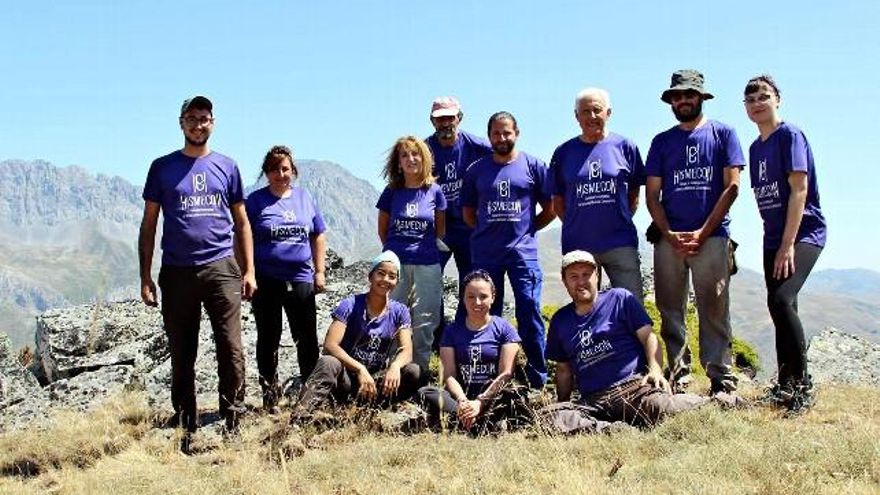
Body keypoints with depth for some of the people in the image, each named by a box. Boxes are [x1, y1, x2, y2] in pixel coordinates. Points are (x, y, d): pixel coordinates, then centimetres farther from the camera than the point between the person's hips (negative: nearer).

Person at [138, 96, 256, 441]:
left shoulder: (226, 167, 10)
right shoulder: (162, 167, 8)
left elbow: (241, 223, 13)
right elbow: (149, 224, 8)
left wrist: (249, 271, 5)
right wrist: (145, 277, 2)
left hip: (222, 268, 0)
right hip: (177, 271, 0)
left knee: (231, 349, -7)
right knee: (182, 355, 6)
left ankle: (233, 421, 2)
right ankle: (185, 428, 16)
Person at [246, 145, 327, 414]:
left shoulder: (305, 198, 8)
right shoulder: (255, 201, 0)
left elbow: (318, 236, 13)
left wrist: (319, 271, 7)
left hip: (300, 279, 2)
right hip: (266, 281, -2)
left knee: (307, 338, 6)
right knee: (268, 339, 7)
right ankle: (270, 395, 17)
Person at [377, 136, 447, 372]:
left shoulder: (434, 191, 2)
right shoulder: (391, 191, 3)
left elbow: (440, 230, 10)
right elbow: (382, 229, 12)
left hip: (428, 265, 0)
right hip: (395, 264, 0)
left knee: (424, 322, 3)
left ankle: (420, 369, 13)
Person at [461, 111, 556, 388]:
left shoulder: (533, 166, 5)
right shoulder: (476, 170, 10)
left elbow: (551, 209, 8)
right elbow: (468, 212, 16)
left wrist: (527, 228, 5)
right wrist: (489, 231, 9)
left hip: (523, 251, -2)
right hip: (485, 254, 2)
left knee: (530, 313, -7)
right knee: (487, 315, 7)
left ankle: (538, 379, 1)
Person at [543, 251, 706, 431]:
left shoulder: (620, 299, 11)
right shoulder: (560, 321, 21)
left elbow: (648, 337, 5)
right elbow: (564, 370, 27)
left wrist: (655, 370, -12)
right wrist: (563, 405, 17)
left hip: (634, 384, -3)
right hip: (592, 401, 3)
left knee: (662, 407, -38)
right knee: (550, 415, -30)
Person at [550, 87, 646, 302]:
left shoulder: (625, 147, 4)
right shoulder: (564, 153, 6)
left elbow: (634, 194, 11)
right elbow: (557, 202, 11)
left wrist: (621, 221, 3)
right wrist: (576, 227, 3)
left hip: (620, 244, -1)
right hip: (578, 245, 1)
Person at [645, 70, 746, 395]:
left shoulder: (722, 134, 9)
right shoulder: (662, 142, 16)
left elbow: (731, 187, 2)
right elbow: (652, 195, 11)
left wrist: (703, 232, -7)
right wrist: (669, 234, -5)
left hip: (712, 237, -3)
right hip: (669, 238, 3)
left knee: (715, 311, -7)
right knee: (670, 312, 1)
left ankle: (721, 379, -5)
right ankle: (677, 377, 6)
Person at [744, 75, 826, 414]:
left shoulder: (790, 136, -9)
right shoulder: (755, 148, 13)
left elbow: (799, 189, -16)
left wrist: (788, 244, -20)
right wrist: (776, 242, 10)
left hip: (804, 233, -8)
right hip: (773, 238, 8)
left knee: (781, 300, -24)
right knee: (782, 309, 10)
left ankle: (803, 383, -16)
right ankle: (786, 385, 20)